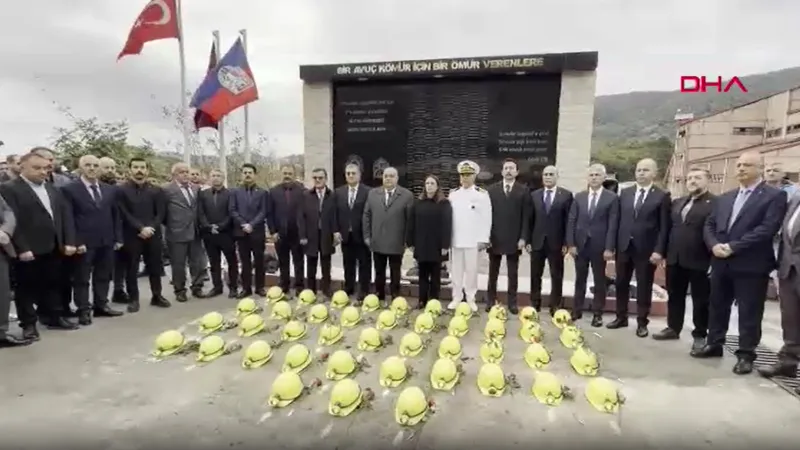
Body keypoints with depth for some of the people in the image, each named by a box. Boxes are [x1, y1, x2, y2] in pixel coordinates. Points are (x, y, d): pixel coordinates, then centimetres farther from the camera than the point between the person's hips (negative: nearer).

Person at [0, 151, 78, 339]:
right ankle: (28, 324, 18)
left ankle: (54, 317, 26)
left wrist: (69, 242, 2)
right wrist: (21, 249, -18)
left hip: (53, 248, 5)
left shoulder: (52, 189, 14)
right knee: (26, 288, 7)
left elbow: (65, 215, 11)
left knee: (52, 285, 14)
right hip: (28, 251, -5)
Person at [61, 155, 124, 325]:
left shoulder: (109, 189, 11)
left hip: (107, 241, 5)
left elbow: (115, 215, 12)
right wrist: (75, 242, -14)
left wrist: (118, 238, 6)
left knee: (103, 276, 13)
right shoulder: (69, 189, -5)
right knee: (82, 278, 6)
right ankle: (84, 310, 15)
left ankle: (101, 305, 24)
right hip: (84, 242, -5)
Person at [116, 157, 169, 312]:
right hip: (131, 236, -2)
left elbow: (160, 213, 3)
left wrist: (151, 228, -10)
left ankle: (157, 296, 20)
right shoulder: (122, 190, 0)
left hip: (153, 235, 2)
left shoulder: (156, 190, 8)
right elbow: (124, 214, -7)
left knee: (155, 266, 8)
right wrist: (141, 228, -15)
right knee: (132, 268, 4)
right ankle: (133, 299, 14)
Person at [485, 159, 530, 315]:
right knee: (493, 273, 10)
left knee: (513, 273, 8)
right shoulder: (492, 189, 5)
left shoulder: (523, 190, 3)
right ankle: (491, 300, 20)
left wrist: (523, 238, -8)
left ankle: (512, 302, 17)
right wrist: (486, 235, -4)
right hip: (494, 238, 1)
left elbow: (526, 216, -1)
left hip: (514, 239, -1)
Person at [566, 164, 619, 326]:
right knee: (580, 279, 11)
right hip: (580, 244, 3)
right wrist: (570, 244, -4)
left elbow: (613, 225, -7)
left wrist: (609, 248, -13)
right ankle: (577, 310, 21)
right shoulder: (579, 196, 7)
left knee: (599, 281, 8)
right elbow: (571, 221, 4)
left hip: (600, 246, -2)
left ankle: (597, 313, 18)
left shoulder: (612, 198, -2)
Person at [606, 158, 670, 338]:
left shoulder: (662, 196, -3)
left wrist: (658, 250, -13)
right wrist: (614, 244, 3)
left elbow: (664, 227, -6)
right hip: (624, 247, 4)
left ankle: (642, 323, 20)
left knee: (644, 287, 7)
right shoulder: (625, 193, 8)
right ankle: (621, 317, 25)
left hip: (646, 249, -3)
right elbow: (619, 220, 7)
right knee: (621, 284, 11)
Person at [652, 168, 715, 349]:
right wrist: (665, 253, 10)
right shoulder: (677, 203, 15)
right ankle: (673, 328, 27)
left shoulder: (716, 203, -6)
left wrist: (714, 259, -17)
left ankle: (700, 335, 20)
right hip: (675, 259, 6)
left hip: (699, 260, -6)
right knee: (675, 296, 15)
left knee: (700, 300, 7)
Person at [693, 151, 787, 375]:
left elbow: (767, 229, -15)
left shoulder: (774, 196, -4)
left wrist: (733, 247, -19)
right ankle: (714, 344, 29)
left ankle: (746, 354, 16)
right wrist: (714, 245, -8)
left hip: (751, 265, -6)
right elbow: (709, 225, 11)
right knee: (717, 306, 15)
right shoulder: (724, 198, 15)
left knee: (749, 312, 4)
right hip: (721, 263, 6)